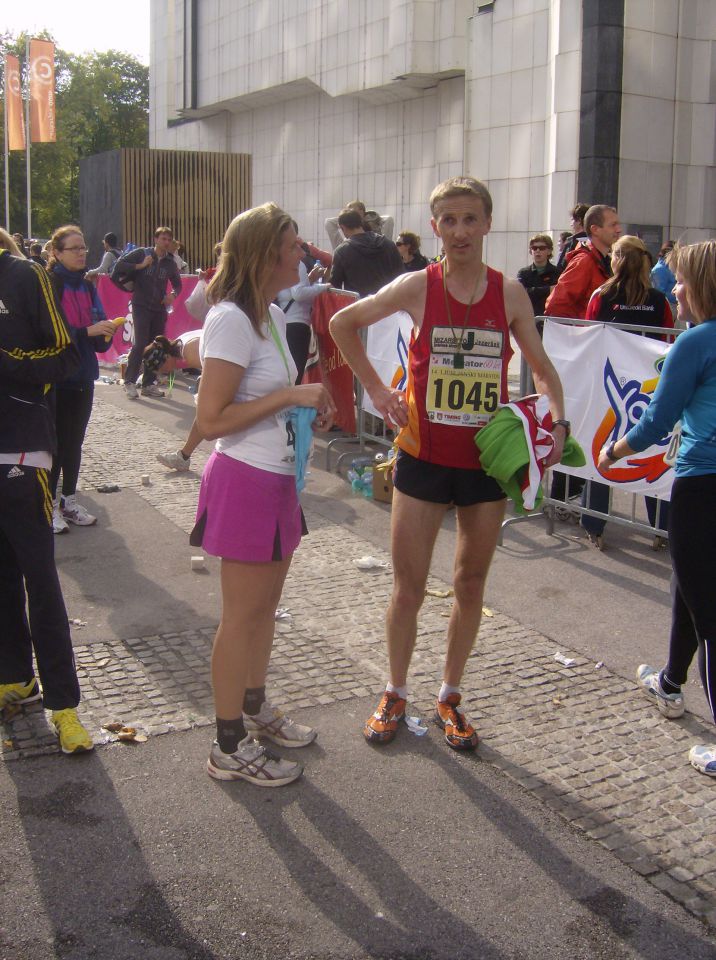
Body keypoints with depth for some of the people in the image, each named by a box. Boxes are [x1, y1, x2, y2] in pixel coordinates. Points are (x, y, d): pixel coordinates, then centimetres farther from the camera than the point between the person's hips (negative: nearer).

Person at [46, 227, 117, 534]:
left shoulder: (87, 287, 9)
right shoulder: (49, 285, -11)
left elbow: (98, 334, 10)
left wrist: (105, 332, -11)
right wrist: (87, 331, -25)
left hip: (83, 376, 6)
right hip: (56, 378, -6)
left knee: (75, 441, 13)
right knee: (56, 442, 0)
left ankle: (69, 500, 24)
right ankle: (51, 505, 11)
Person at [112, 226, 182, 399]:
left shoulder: (170, 263, 9)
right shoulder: (141, 253, -3)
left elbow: (177, 283, 20)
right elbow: (119, 264, -7)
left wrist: (173, 294, 0)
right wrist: (140, 266, -15)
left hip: (159, 309, 5)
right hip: (141, 307, -5)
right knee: (141, 344, -15)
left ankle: (149, 384, 15)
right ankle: (129, 381, -3)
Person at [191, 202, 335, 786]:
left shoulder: (272, 315, 10)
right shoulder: (232, 320, -19)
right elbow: (211, 420, -22)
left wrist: (309, 406, 5)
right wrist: (290, 395, -21)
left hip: (277, 480, 9)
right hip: (245, 481, -9)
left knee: (265, 607, 20)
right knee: (242, 617, 2)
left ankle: (255, 710, 38)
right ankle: (230, 748, 16)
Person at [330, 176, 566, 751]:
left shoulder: (510, 292, -2)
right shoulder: (418, 287, -6)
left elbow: (542, 367, 8)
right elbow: (343, 324, 6)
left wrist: (557, 420, -10)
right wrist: (376, 389, 1)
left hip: (487, 461, 2)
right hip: (424, 459, -1)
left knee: (471, 586, 13)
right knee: (409, 588, 6)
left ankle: (450, 697, 31)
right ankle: (395, 695, 27)